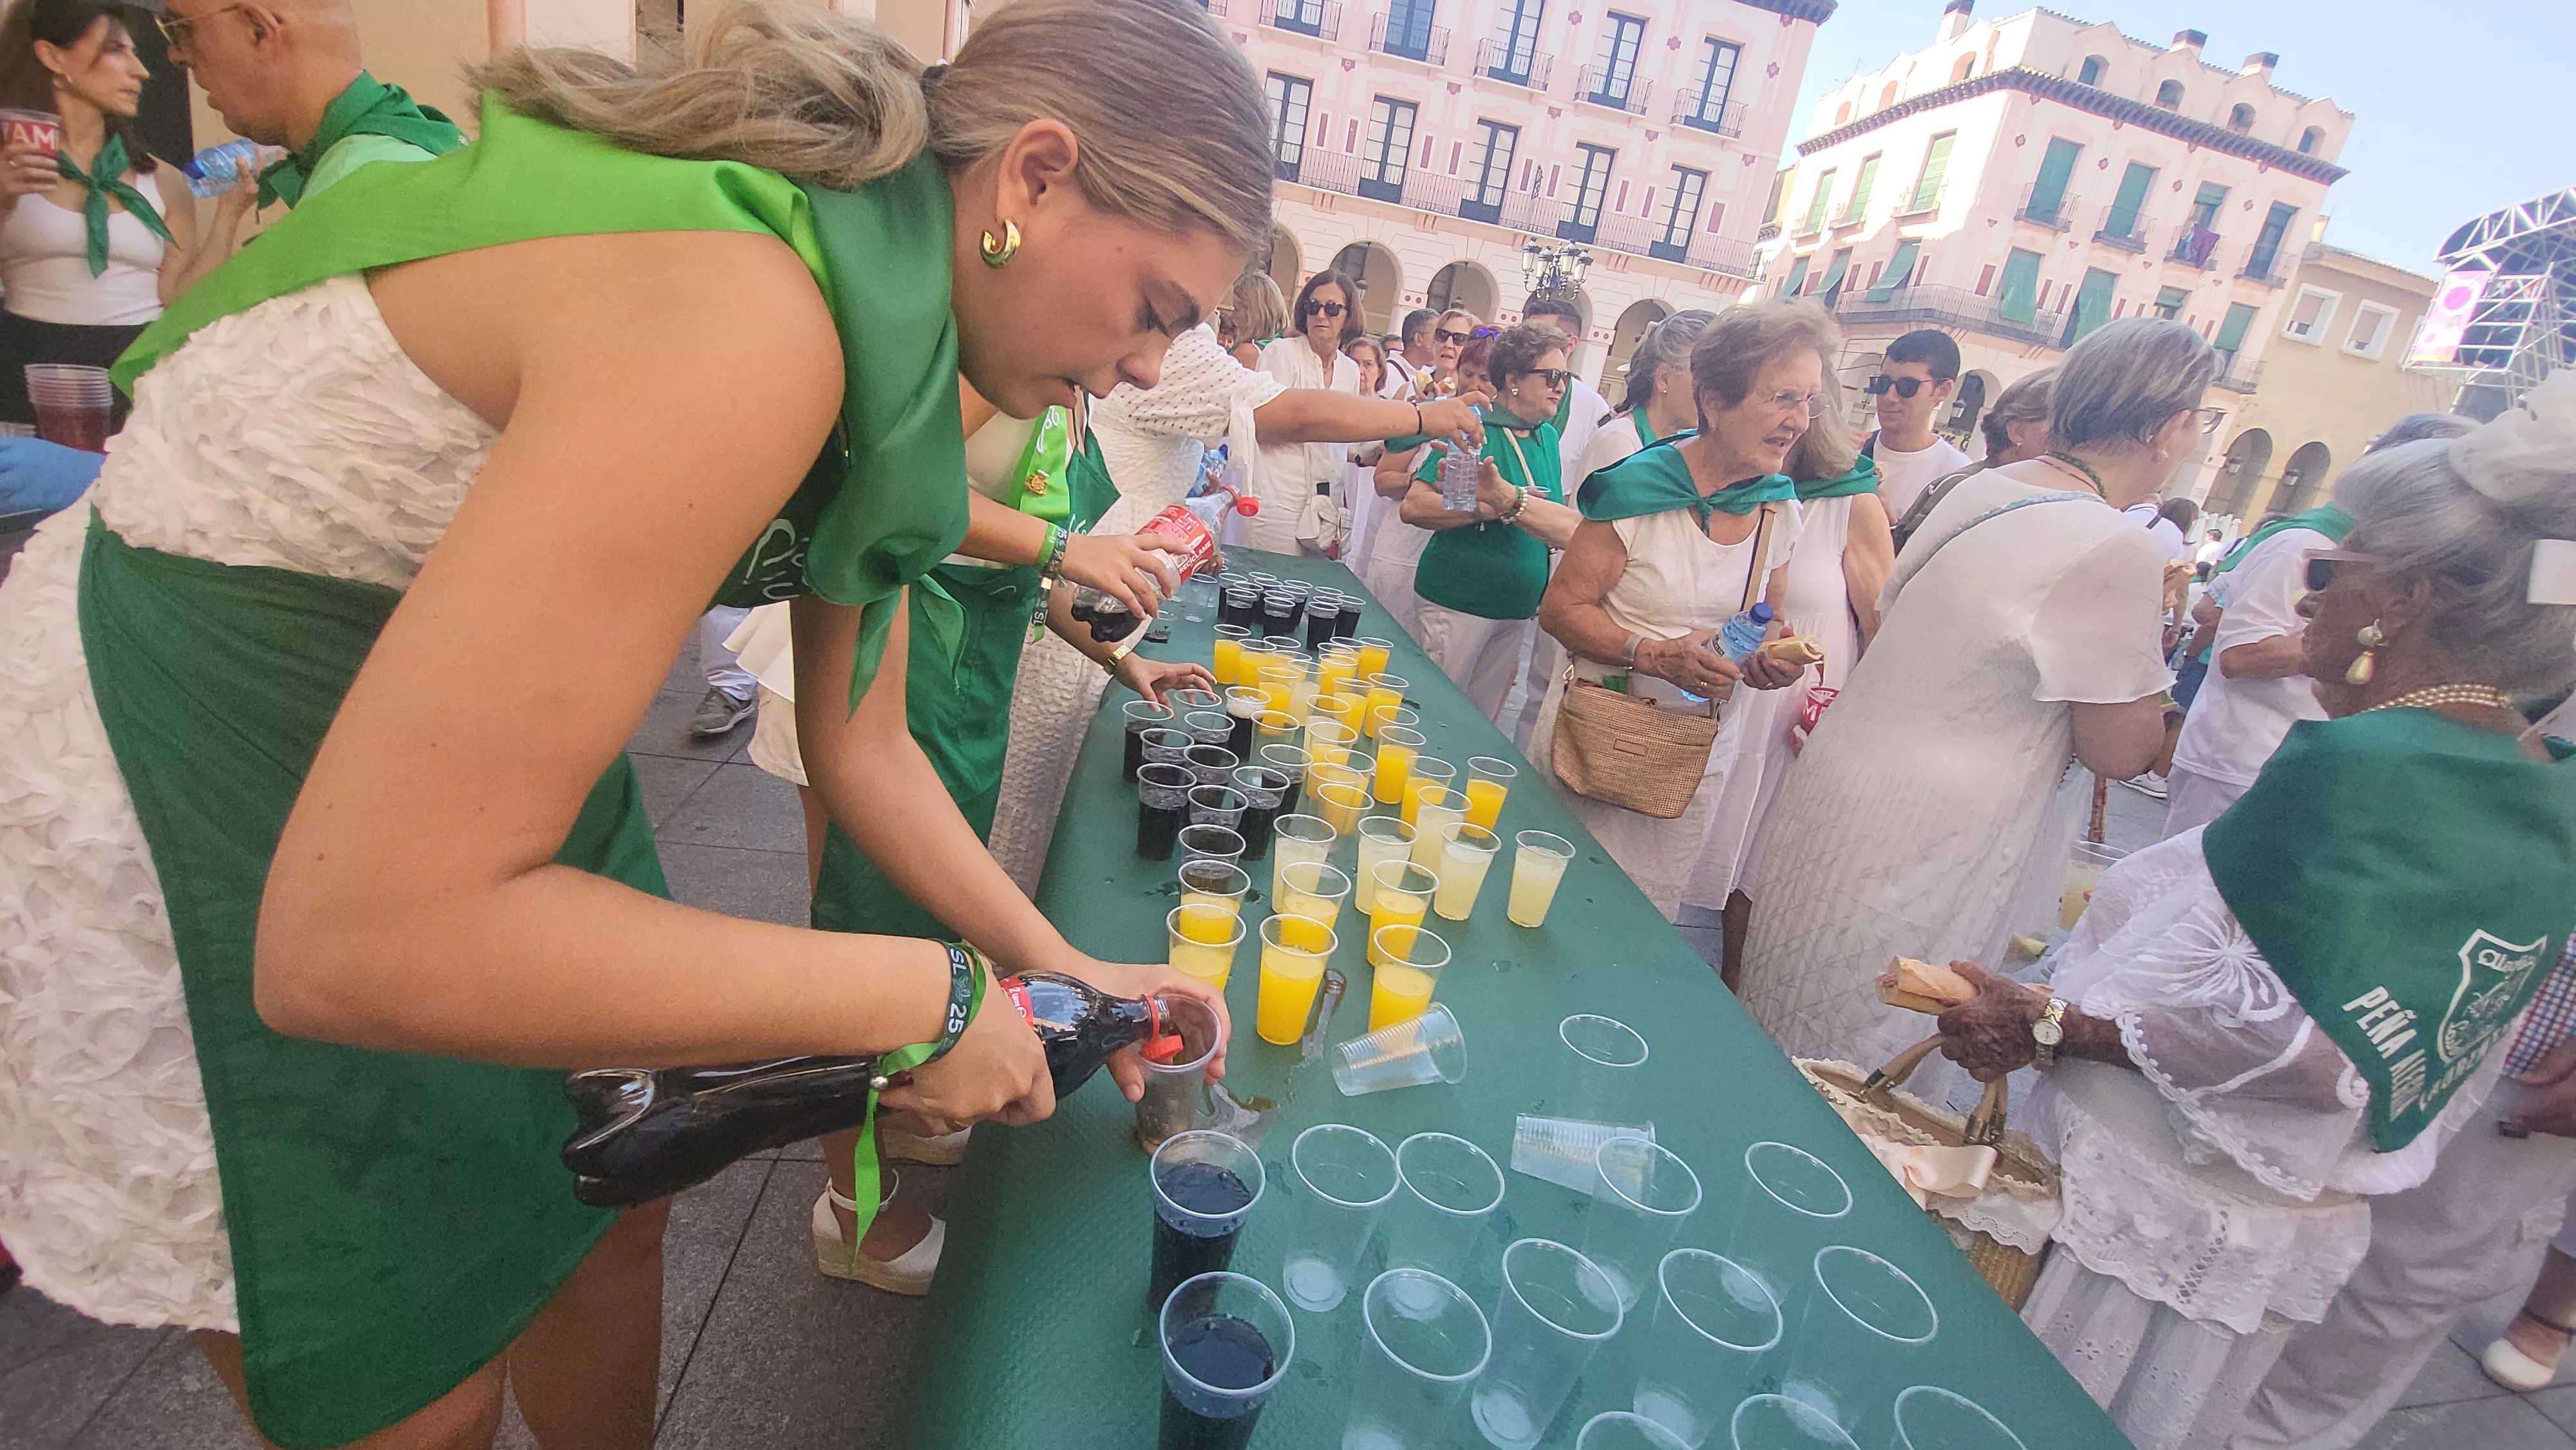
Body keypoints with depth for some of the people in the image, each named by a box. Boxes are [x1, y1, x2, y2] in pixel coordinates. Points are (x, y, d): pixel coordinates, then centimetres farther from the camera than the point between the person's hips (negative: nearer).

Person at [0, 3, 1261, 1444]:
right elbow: (352, 940, -33)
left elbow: (861, 744, 2)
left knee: (612, 1204, 19)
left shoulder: (892, 345, -4)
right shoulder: (736, 327, -33)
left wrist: (1061, 965, 2)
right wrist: (928, 997, -27)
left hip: (467, 740, 7)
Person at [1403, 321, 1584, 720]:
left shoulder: (1547, 435, 11)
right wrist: (1491, 509, -24)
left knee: (1481, 721, 15)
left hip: (1517, 609, 7)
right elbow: (1414, 506, -20)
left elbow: (1560, 520, 17)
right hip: (1458, 601, -7)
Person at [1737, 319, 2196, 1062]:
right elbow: (2121, 751, -12)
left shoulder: (1979, 489, 3)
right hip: (1929, 847, -8)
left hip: (1845, 775, 8)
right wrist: (2154, 640, 5)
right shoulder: (2118, 552, -19)